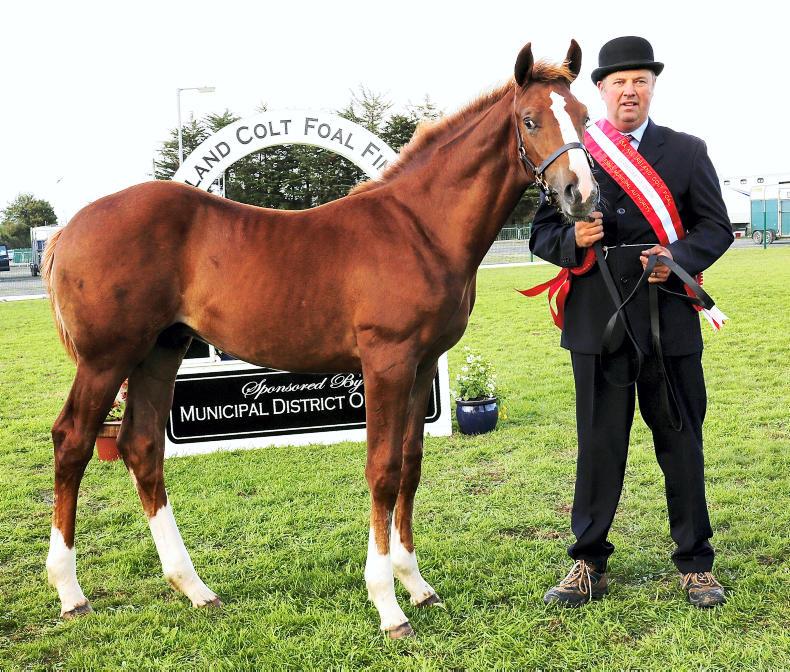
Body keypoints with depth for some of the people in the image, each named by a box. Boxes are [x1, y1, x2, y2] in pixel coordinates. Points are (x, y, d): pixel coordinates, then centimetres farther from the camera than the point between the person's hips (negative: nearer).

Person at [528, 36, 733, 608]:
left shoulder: (687, 152, 7)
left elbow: (717, 227, 4)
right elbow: (542, 232, 7)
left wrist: (679, 257, -16)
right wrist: (573, 239, -15)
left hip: (670, 323, 0)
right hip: (596, 322, 0)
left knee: (682, 443, 8)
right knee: (598, 446, 8)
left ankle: (696, 565, 23)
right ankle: (589, 565, 19)